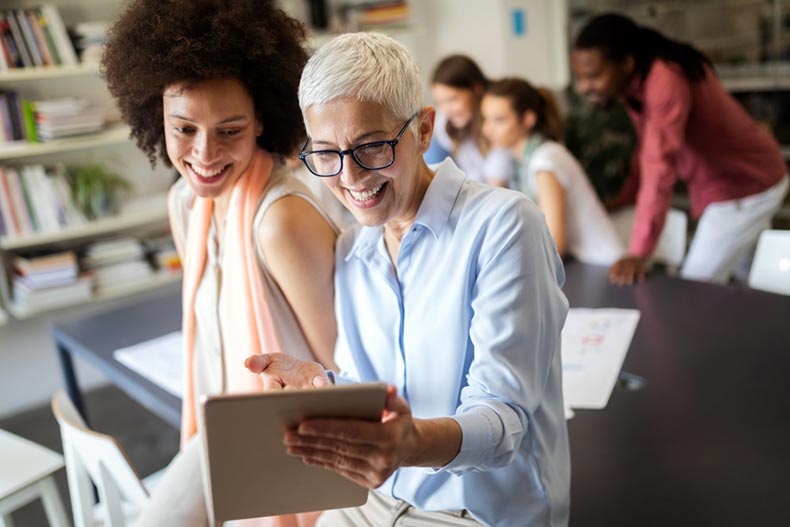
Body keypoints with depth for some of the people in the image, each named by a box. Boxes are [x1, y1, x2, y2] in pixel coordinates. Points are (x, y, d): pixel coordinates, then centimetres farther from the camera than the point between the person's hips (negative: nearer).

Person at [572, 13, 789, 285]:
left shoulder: (666, 80, -32)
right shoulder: (635, 79, -5)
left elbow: (660, 168, -41)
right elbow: (652, 153, 2)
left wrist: (638, 253, -45)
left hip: (746, 187, -9)